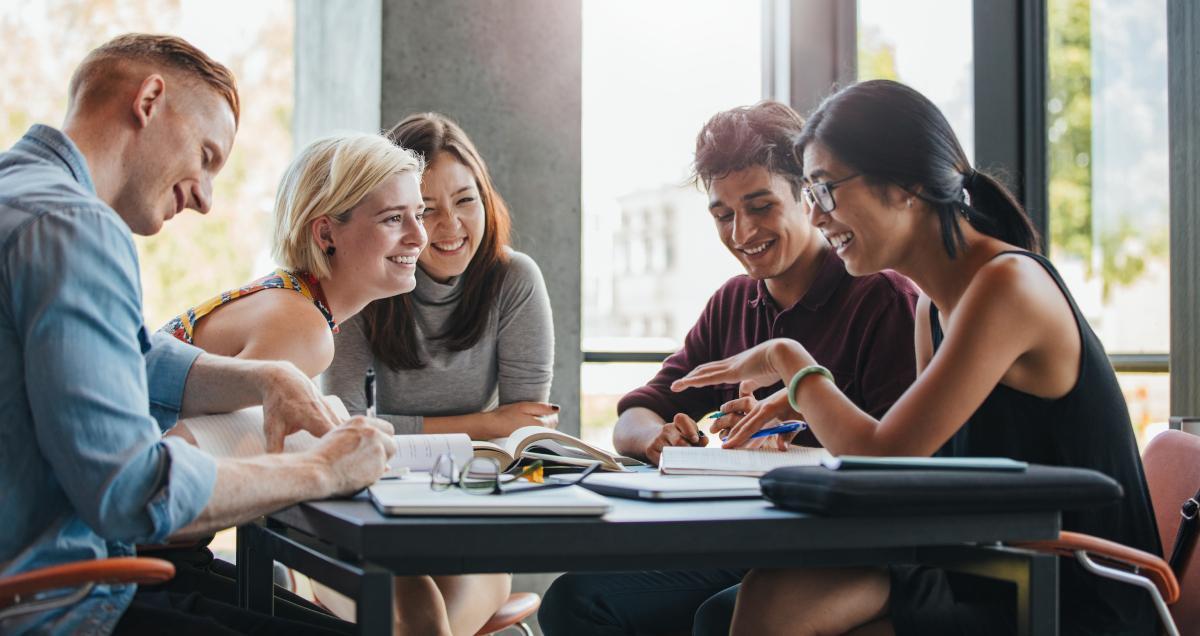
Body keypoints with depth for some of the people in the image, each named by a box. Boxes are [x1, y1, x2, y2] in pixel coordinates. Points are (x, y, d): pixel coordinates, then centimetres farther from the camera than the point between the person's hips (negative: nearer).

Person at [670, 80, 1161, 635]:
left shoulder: (1010, 283, -18)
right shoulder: (934, 306, 10)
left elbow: (881, 459, -20)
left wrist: (790, 360, -5)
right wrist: (803, 404, 2)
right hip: (989, 580, 7)